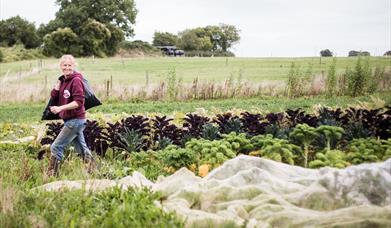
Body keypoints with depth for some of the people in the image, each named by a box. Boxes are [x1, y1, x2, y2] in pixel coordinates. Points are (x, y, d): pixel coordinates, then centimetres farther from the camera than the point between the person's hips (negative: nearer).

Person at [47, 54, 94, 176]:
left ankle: (51, 174, 3)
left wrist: (60, 108, -28)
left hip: (75, 120, -9)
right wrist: (59, 81, -5)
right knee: (81, 148, 15)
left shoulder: (76, 80, -15)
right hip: (70, 120, 9)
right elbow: (54, 96, 4)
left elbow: (79, 102, -22)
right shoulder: (63, 80, 9)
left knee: (56, 147, -6)